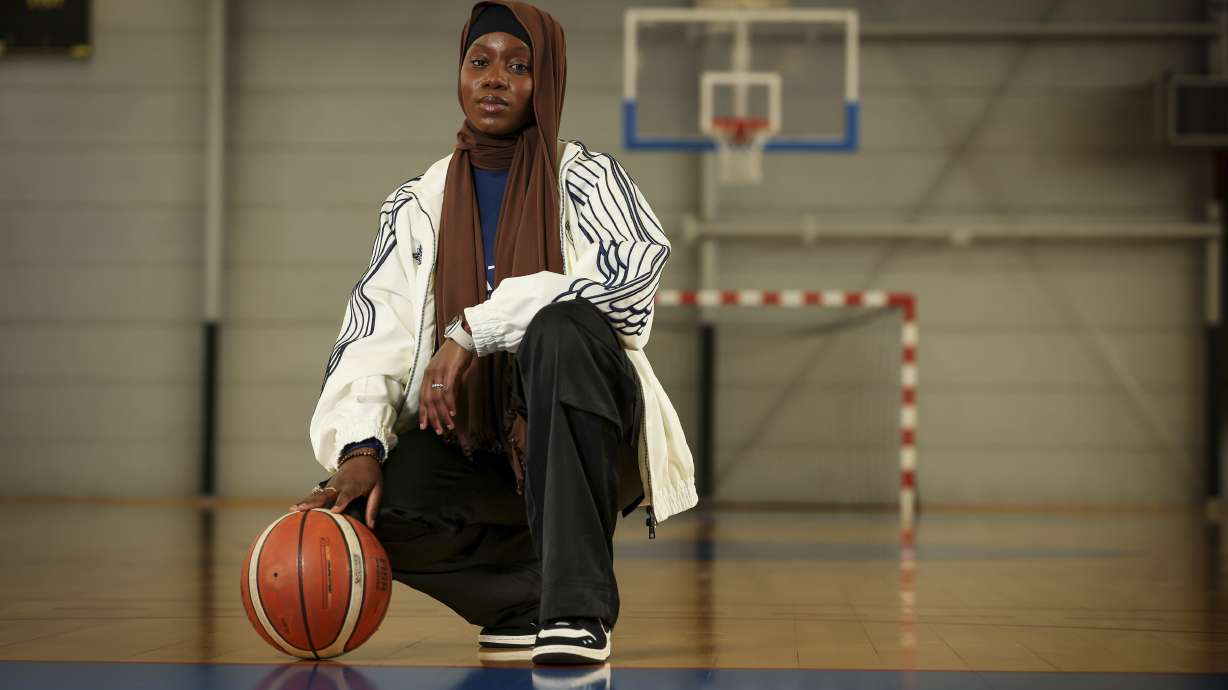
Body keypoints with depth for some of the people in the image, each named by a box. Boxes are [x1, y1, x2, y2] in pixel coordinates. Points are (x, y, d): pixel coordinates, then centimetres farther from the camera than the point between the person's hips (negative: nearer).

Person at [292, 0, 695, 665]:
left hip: (576, 434, -3)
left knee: (562, 328, -35)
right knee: (357, 505, -26)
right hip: (472, 448, 3)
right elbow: (372, 335, -1)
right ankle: (542, 597, -8)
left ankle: (578, 606, -34)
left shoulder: (585, 178, -1)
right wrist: (360, 447, -22)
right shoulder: (417, 205, 9)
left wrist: (473, 330, -28)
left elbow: (639, 261, -23)